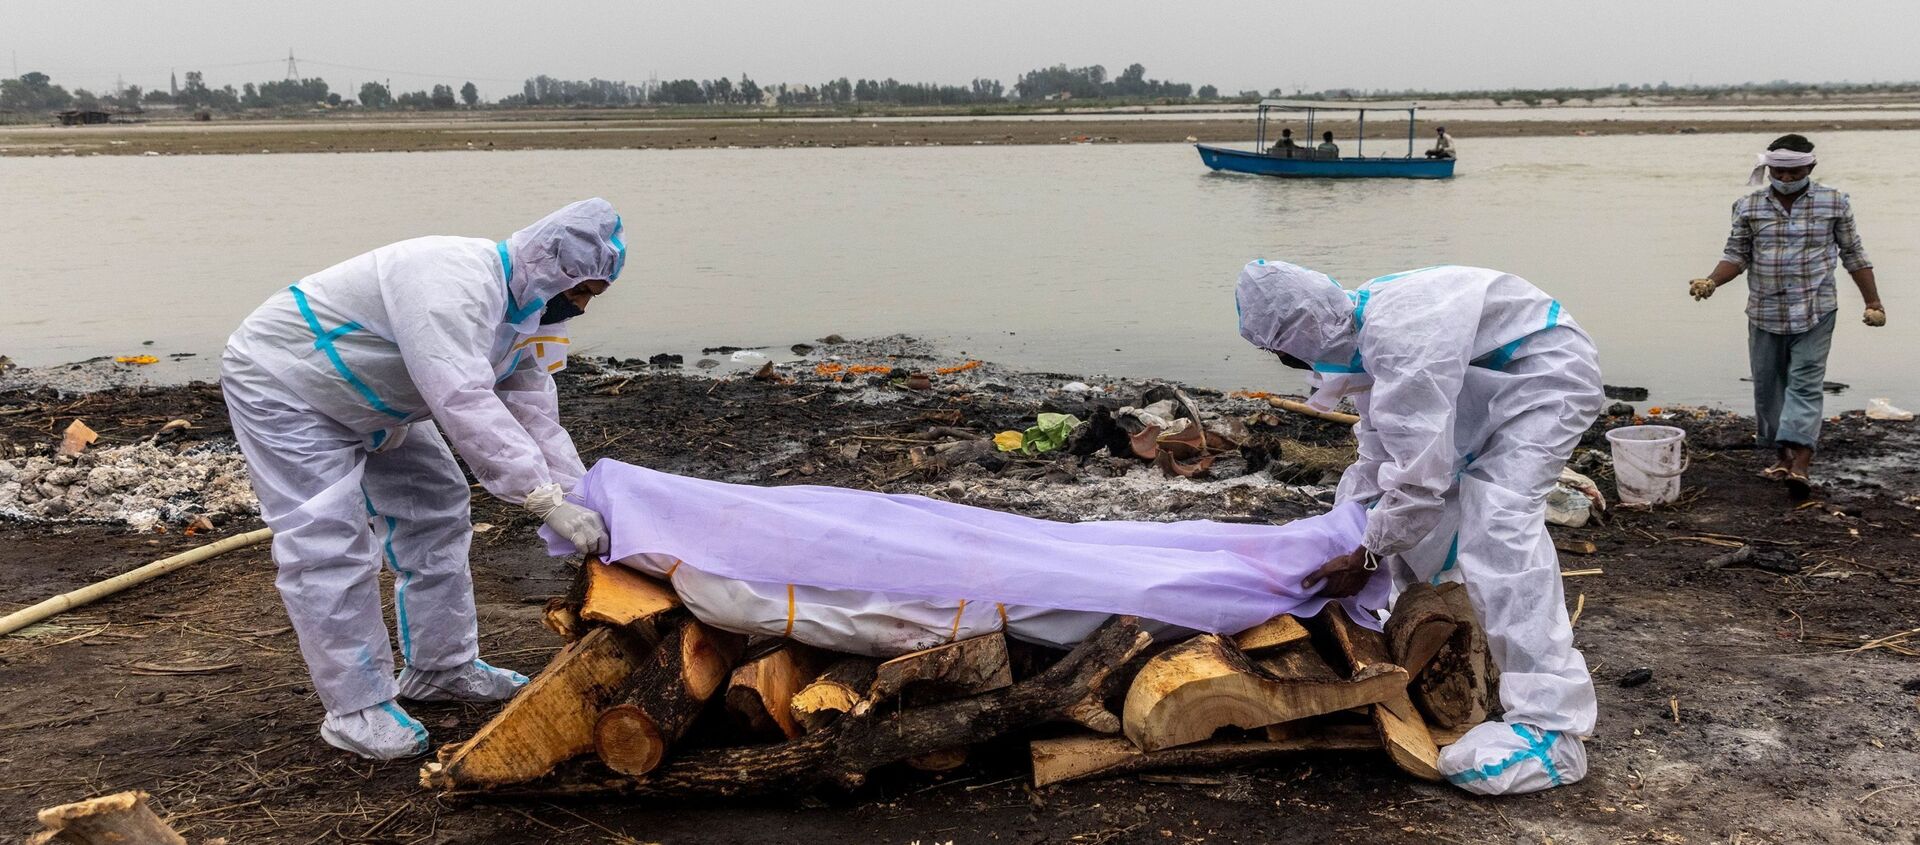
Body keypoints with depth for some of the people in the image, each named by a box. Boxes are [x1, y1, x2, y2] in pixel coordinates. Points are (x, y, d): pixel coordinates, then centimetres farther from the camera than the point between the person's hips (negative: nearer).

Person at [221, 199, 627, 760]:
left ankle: (441, 666, 22)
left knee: (435, 513, 11)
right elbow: (465, 405, -46)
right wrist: (549, 500, -48)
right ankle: (356, 708, -4)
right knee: (330, 546, -14)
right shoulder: (455, 285, -36)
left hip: (368, 401, 10)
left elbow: (537, 423, -6)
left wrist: (586, 505, -18)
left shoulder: (529, 318, -4)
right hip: (280, 383, -10)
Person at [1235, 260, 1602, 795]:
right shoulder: (1360, 332, -3)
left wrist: (1364, 558, -20)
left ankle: (1552, 730, -26)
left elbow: (1419, 471, -31)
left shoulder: (1398, 340, -34)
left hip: (1548, 374, -10)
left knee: (1499, 522, -25)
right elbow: (1381, 457, 6)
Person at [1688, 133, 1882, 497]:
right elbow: (1736, 255, 4)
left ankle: (1801, 464, -18)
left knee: (1805, 384, -10)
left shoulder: (1834, 204, 1)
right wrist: (1711, 282, -14)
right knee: (1768, 385, 7)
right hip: (1765, 313, 3)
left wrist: (1873, 302, 6)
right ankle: (1782, 456, 22)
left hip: (1814, 313, -2)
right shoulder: (1749, 207, 3)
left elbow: (1854, 256, 7)